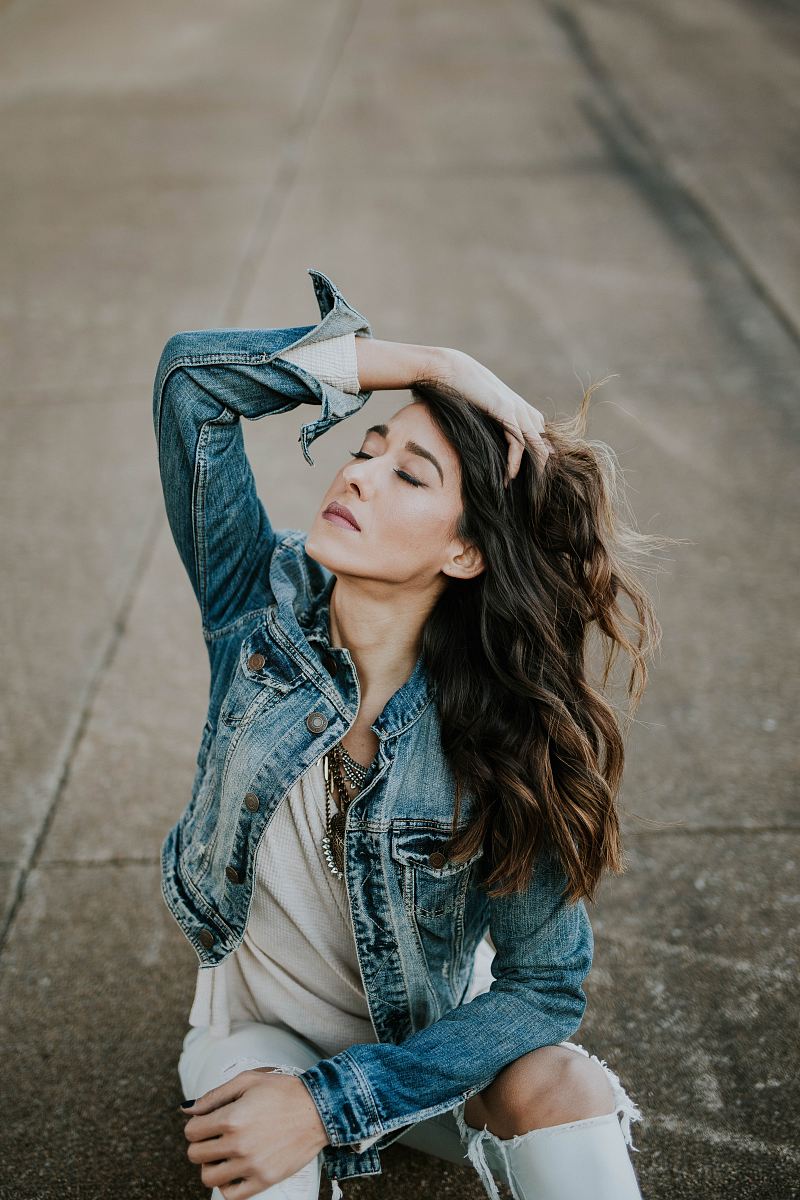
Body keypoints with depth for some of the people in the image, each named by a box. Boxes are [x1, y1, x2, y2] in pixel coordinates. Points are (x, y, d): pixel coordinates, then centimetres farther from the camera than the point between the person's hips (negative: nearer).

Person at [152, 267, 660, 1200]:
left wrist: (334, 1102, -27)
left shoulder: (498, 740, -24)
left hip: (431, 1042, 0)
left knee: (568, 1090, -29)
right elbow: (192, 373, -27)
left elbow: (545, 985, -18)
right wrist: (434, 367, -30)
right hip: (263, 1028, 1)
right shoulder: (264, 609, -18)